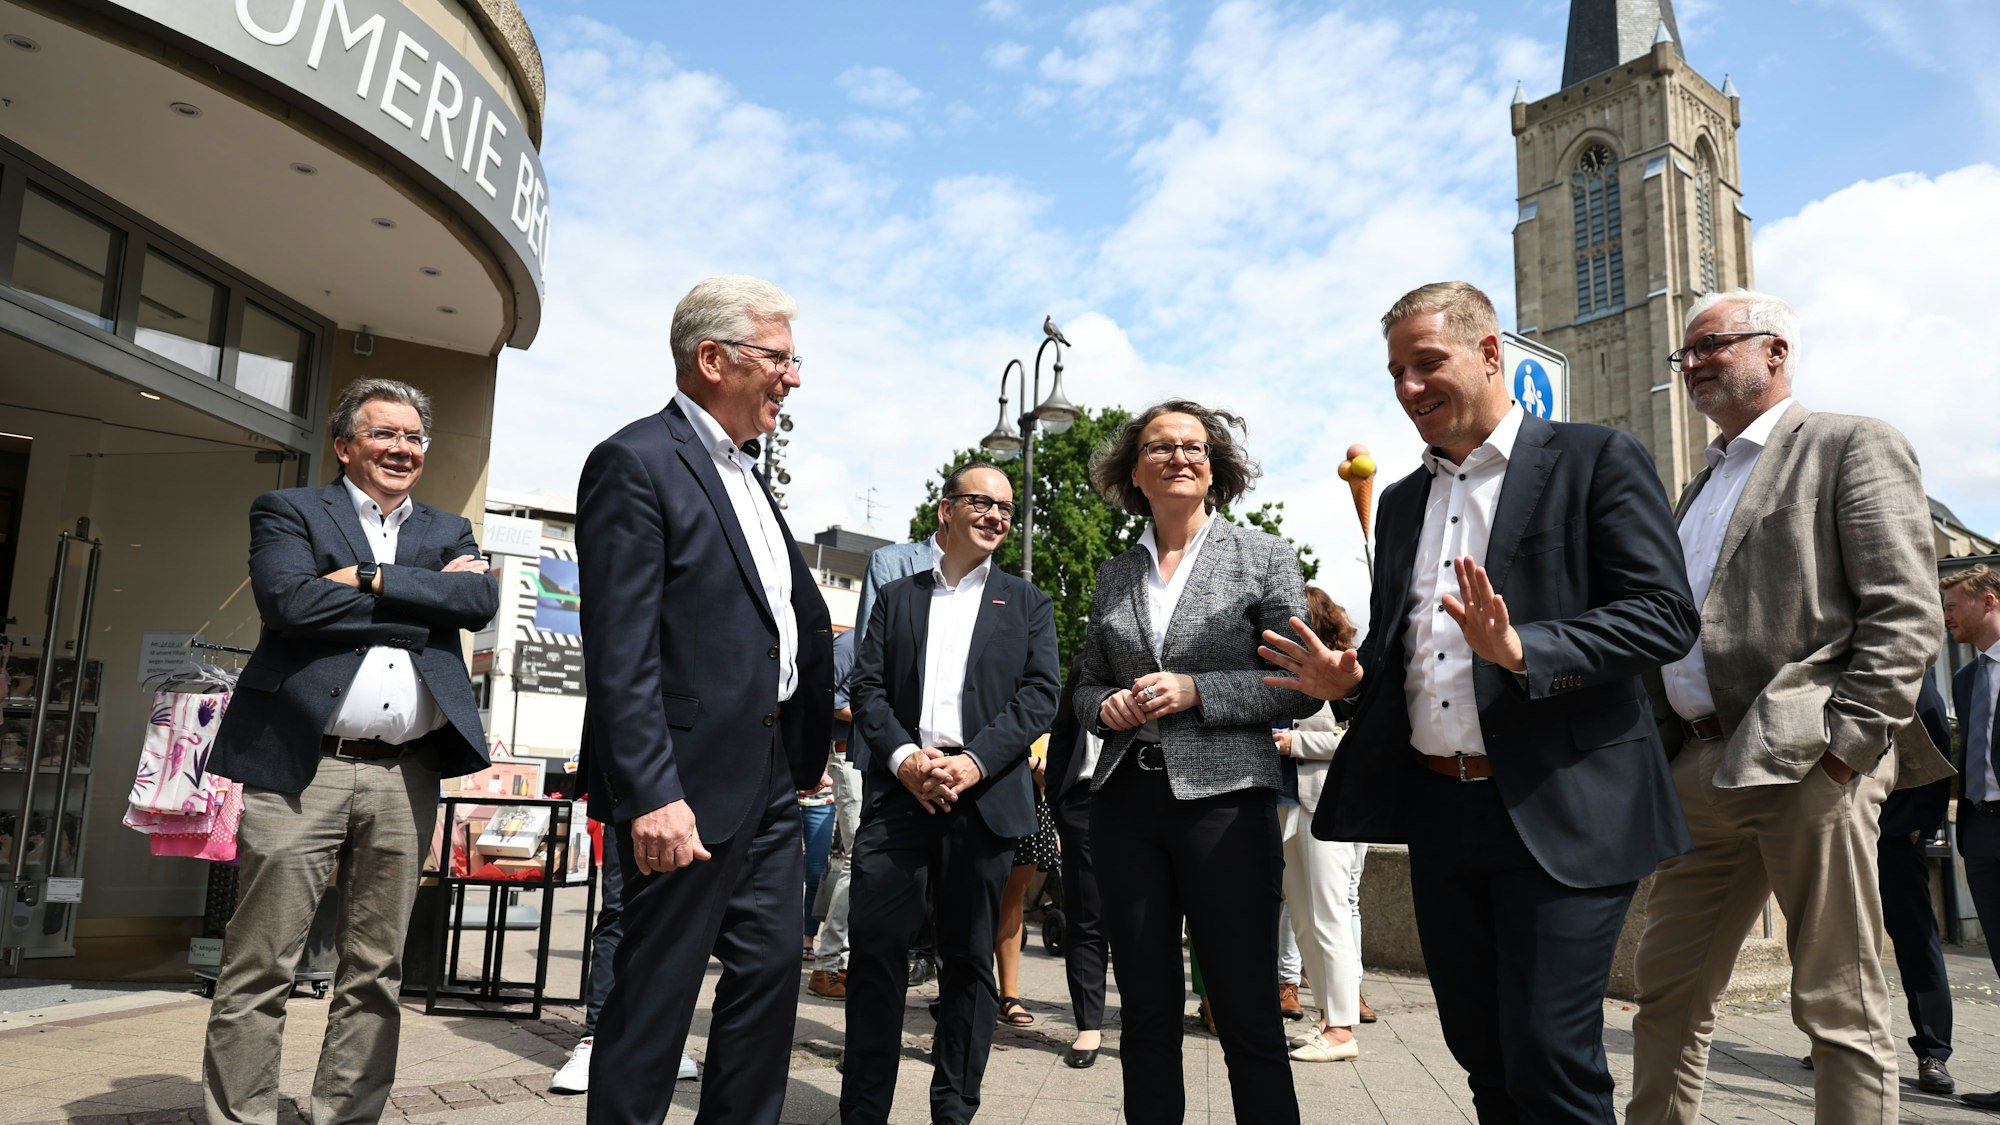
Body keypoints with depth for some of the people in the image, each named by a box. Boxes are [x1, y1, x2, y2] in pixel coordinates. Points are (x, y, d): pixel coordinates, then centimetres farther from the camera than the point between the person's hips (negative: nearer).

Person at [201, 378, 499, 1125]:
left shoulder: (449, 531, 18)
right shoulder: (289, 511, 9)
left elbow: (481, 601, -1)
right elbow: (289, 599, -10)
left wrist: (370, 578, -8)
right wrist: (425, 597, -5)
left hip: (407, 777, 3)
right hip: (304, 765, -3)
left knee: (376, 973, 9)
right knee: (260, 968, 0)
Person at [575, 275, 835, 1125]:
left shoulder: (744, 474, 17)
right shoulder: (636, 463, -11)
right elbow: (620, 653, -18)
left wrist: (806, 748, 15)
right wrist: (651, 794, -23)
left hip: (770, 775, 9)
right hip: (689, 783, -9)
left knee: (771, 972, 15)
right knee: (656, 991, 3)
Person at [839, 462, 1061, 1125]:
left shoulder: (1027, 605, 13)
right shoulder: (896, 598, 16)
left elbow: (1039, 696, 2)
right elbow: (867, 687, 7)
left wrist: (974, 762, -12)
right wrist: (904, 758, -11)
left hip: (984, 796, 0)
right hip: (899, 790, 0)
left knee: (969, 959, 6)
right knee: (876, 948, -3)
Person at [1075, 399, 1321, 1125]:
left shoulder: (1264, 558, 3)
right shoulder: (1114, 575, 13)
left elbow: (1301, 686, -3)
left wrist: (1195, 692, -13)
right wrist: (1108, 707, -4)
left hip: (1224, 799, -3)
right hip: (1126, 801, 4)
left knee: (1248, 1016, 0)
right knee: (1146, 1012, 10)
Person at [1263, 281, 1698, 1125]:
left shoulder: (1597, 460, -2)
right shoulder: (1401, 502, 17)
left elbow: (1665, 615, -12)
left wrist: (1521, 649, -25)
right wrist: (1347, 680, 0)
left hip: (1557, 815, -6)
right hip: (1438, 812, 6)